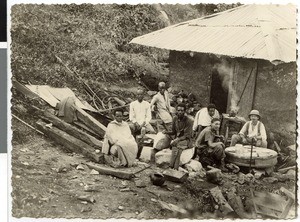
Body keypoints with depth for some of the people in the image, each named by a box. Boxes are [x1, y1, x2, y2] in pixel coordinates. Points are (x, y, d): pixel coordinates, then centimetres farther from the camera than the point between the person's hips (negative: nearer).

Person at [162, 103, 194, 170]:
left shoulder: (189, 121, -13)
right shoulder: (175, 118, 4)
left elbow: (187, 136, -14)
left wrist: (177, 140, -28)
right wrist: (167, 132, -7)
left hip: (186, 140, -4)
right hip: (177, 139, 4)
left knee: (177, 145, -34)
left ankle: (172, 167, -37)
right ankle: (175, 168, -35)